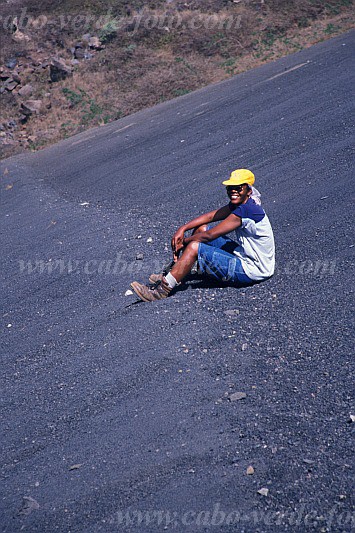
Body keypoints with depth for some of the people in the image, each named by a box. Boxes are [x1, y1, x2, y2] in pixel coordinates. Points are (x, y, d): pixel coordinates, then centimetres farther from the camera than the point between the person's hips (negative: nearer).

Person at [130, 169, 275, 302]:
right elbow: (211, 216, 9)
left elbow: (209, 236, -22)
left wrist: (184, 241, -7)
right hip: (244, 255, 10)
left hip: (252, 271, -10)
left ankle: (164, 288, -11)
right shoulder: (239, 204, 6)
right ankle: (176, 274, 16)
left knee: (194, 247, -19)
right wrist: (182, 229, -3)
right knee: (202, 228, 11)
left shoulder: (245, 211, -24)